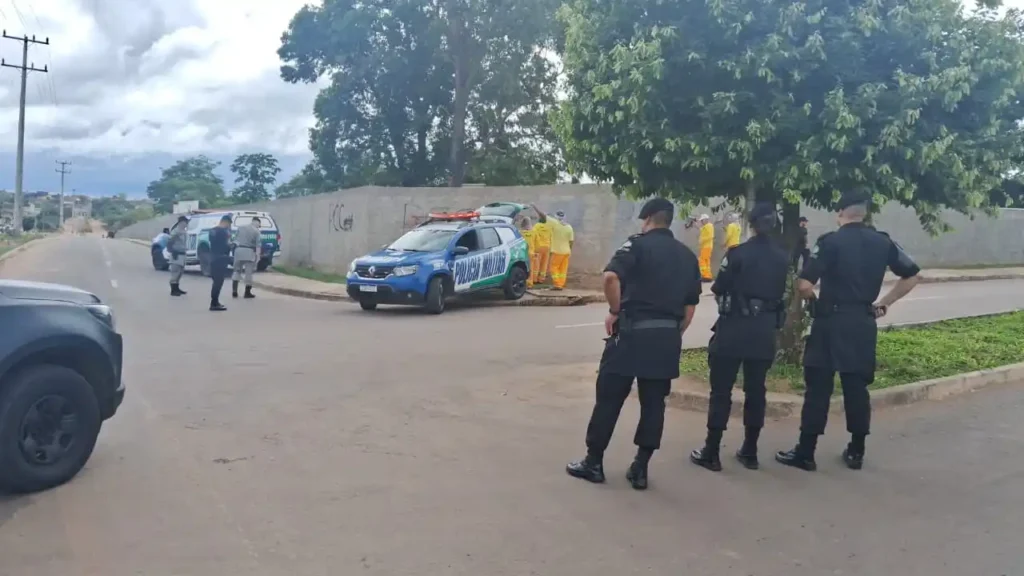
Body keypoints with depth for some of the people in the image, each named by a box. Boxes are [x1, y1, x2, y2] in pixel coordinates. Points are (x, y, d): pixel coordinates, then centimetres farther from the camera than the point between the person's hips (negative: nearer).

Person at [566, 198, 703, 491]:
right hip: (668, 337, 5)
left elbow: (611, 277, -21)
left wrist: (614, 311, -8)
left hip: (632, 332, -5)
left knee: (609, 398, 5)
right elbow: (690, 308, 13)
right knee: (654, 403, 11)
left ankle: (593, 463, 13)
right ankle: (640, 469, 14)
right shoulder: (688, 256, 14)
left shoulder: (638, 244, -3)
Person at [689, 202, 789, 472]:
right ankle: (750, 452, 19)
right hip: (765, 329, 5)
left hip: (734, 327, -4)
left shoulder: (738, 253, -10)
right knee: (755, 390, 12)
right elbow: (780, 293, 11)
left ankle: (711, 453, 4)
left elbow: (718, 289, -7)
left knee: (721, 390, 1)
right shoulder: (782, 257, 5)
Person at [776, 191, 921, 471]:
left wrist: (815, 301, 2)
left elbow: (804, 285, -18)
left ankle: (806, 453, 5)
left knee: (818, 387, 0)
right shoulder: (882, 242, 6)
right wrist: (884, 302, 12)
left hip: (831, 322, -4)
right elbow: (912, 276, 12)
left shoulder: (830, 241, -10)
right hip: (863, 323, 5)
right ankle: (856, 452, 20)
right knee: (857, 387, 13)